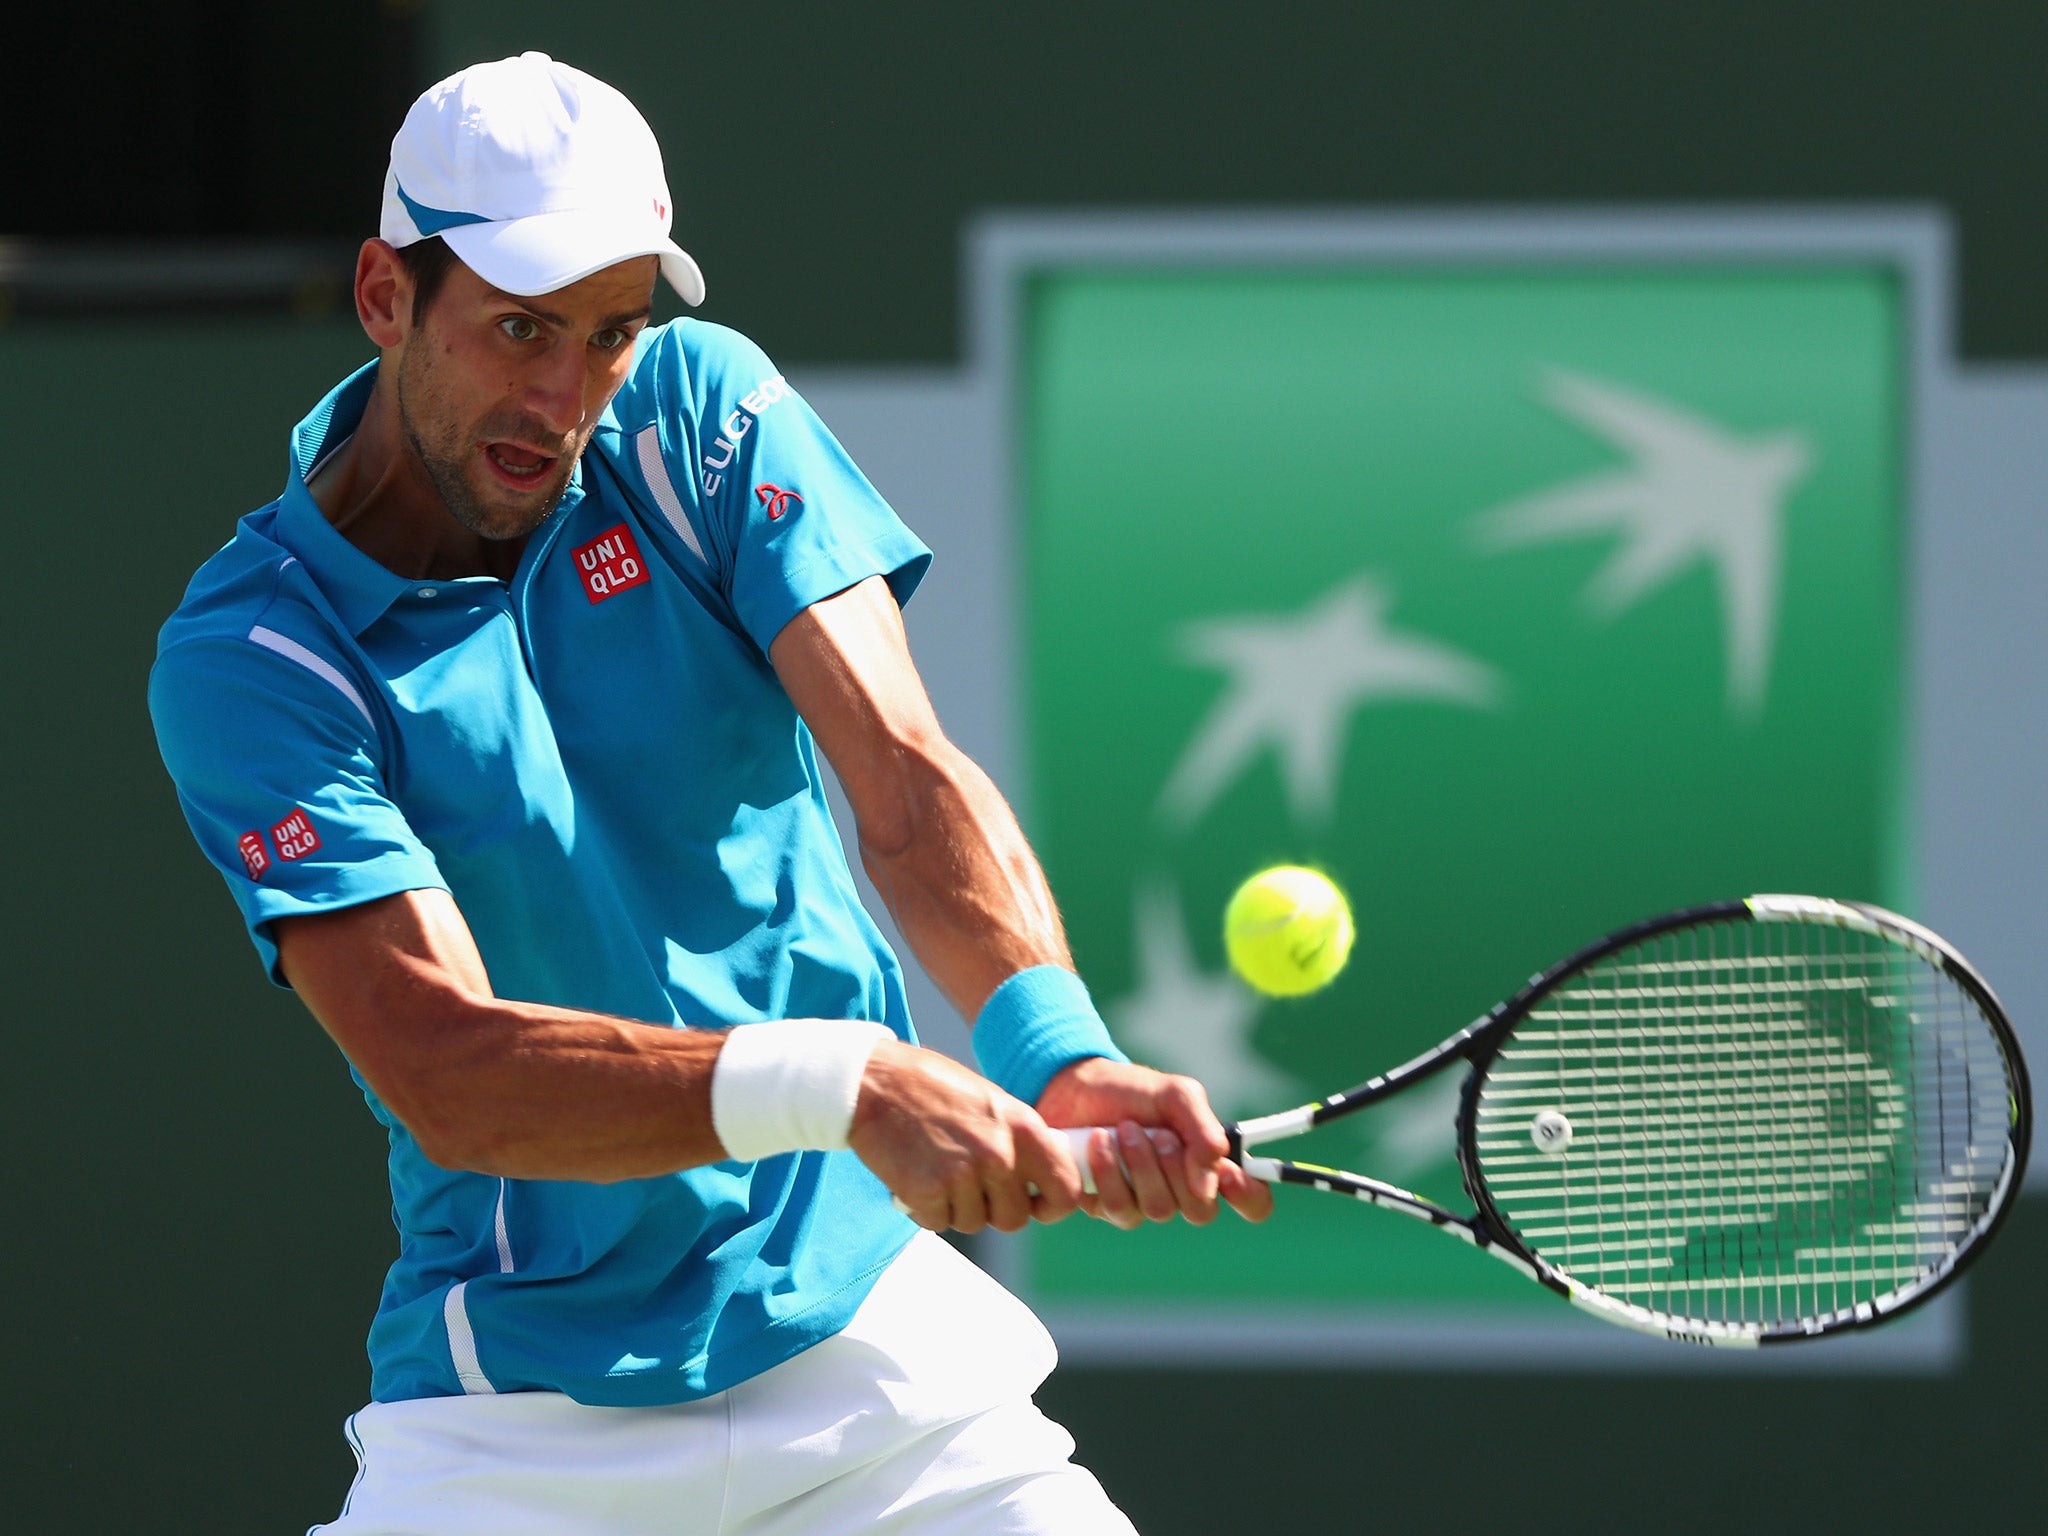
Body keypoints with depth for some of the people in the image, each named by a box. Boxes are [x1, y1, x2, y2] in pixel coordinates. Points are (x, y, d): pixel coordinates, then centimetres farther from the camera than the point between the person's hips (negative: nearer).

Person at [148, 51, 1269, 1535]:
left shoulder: (703, 412, -1)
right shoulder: (246, 657, -13)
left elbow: (906, 783, -13)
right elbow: (443, 1073, -24)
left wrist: (1062, 1060, -32)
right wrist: (843, 1082, -37)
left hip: (861, 1315, 3)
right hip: (513, 1412, -3)